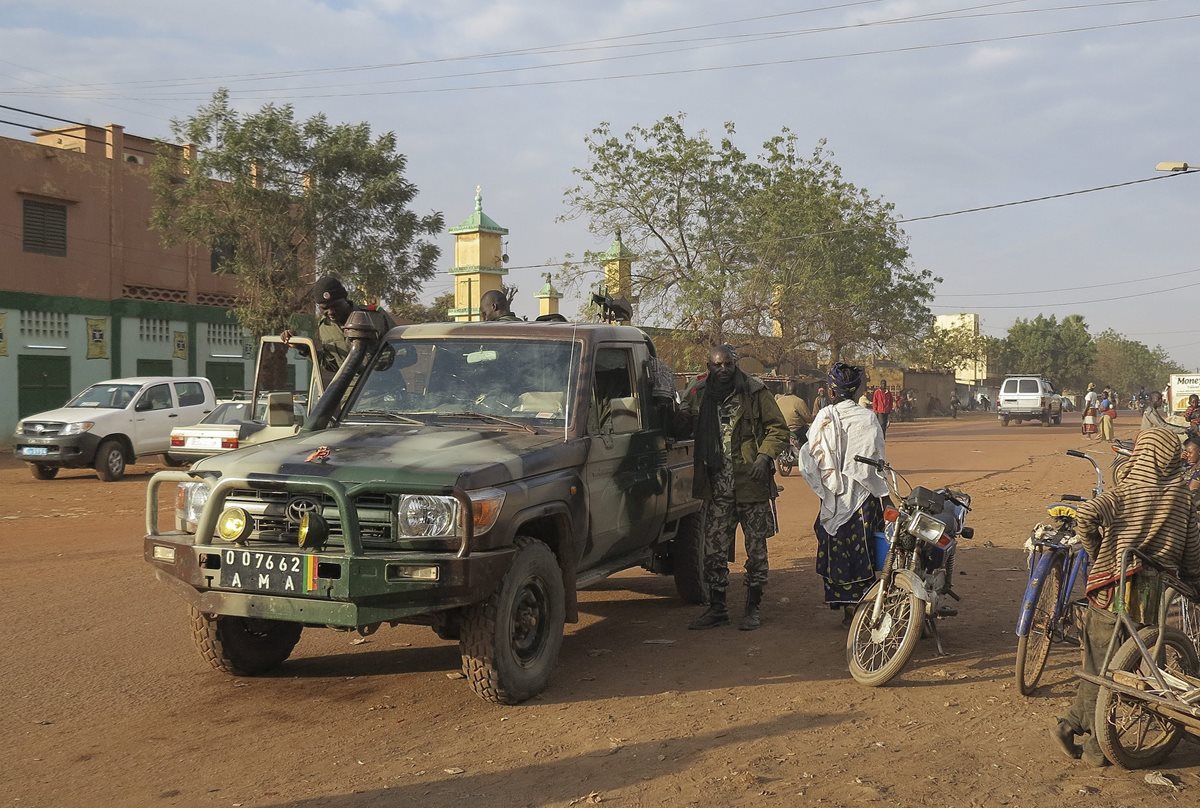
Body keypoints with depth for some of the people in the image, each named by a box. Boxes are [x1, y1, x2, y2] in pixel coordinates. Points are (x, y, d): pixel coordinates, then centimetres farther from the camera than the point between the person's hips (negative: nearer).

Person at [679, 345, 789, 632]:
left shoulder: (755, 392, -4)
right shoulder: (699, 394, 6)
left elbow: (778, 428, -1)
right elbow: (681, 429, 17)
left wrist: (765, 455, -16)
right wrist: (683, 415, -4)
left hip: (751, 485, -3)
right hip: (716, 487, 3)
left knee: (756, 549, 7)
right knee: (713, 550, 5)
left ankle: (753, 607, 19)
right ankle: (717, 608, 17)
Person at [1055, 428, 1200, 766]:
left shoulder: (1124, 493, -3)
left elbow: (1086, 515, -22)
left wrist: (1094, 551, -6)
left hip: (1114, 589, -2)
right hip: (1156, 595, 2)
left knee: (1099, 666, 9)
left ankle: (1096, 745, 14)